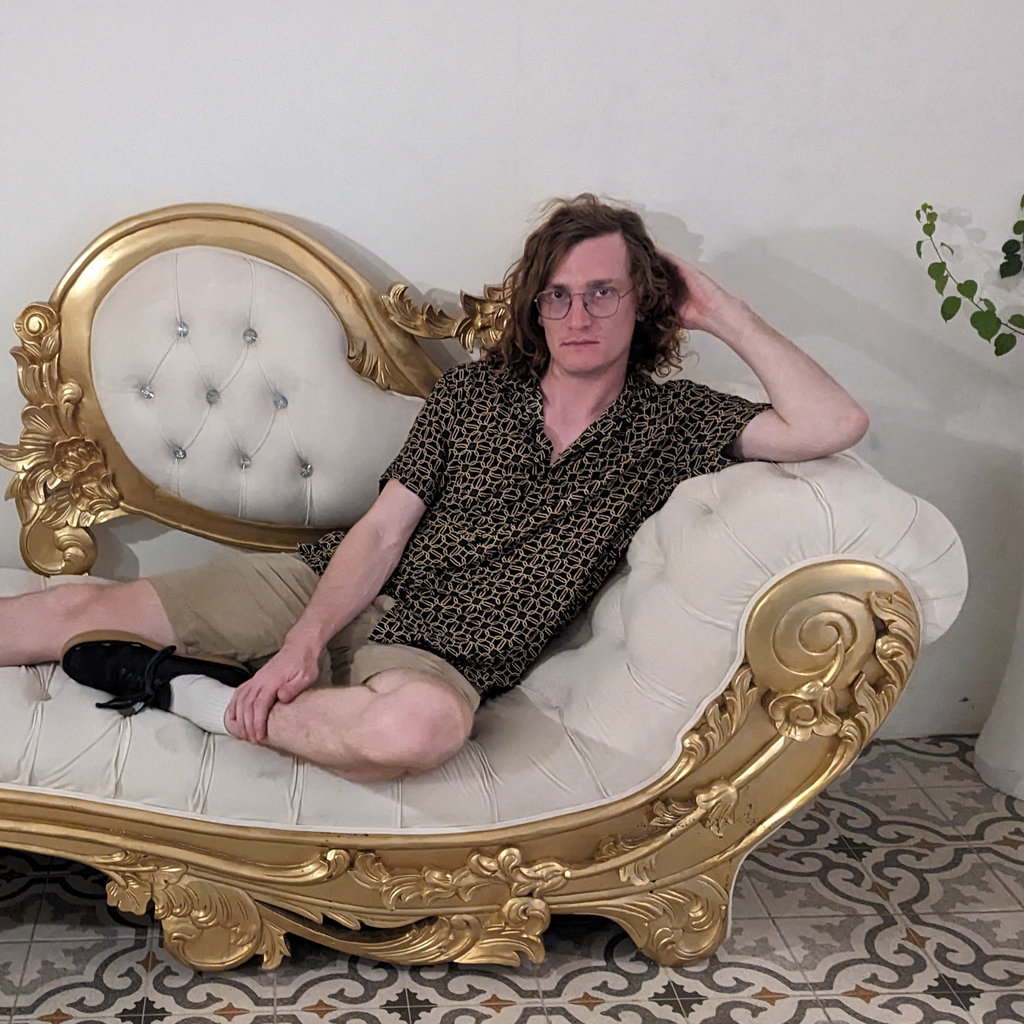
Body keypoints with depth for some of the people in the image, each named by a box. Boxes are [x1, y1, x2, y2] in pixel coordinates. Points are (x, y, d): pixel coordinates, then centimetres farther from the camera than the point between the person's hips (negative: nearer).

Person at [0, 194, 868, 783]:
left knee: (424, 725, -41)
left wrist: (723, 313, -7)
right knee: (85, 609, -9)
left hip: (441, 654, -2)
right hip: (333, 592, 3)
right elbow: (383, 531, 1)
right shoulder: (475, 392, 5)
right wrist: (303, 642, -14)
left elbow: (834, 425, -11)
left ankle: (197, 695, -21)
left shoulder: (672, 422, 2)